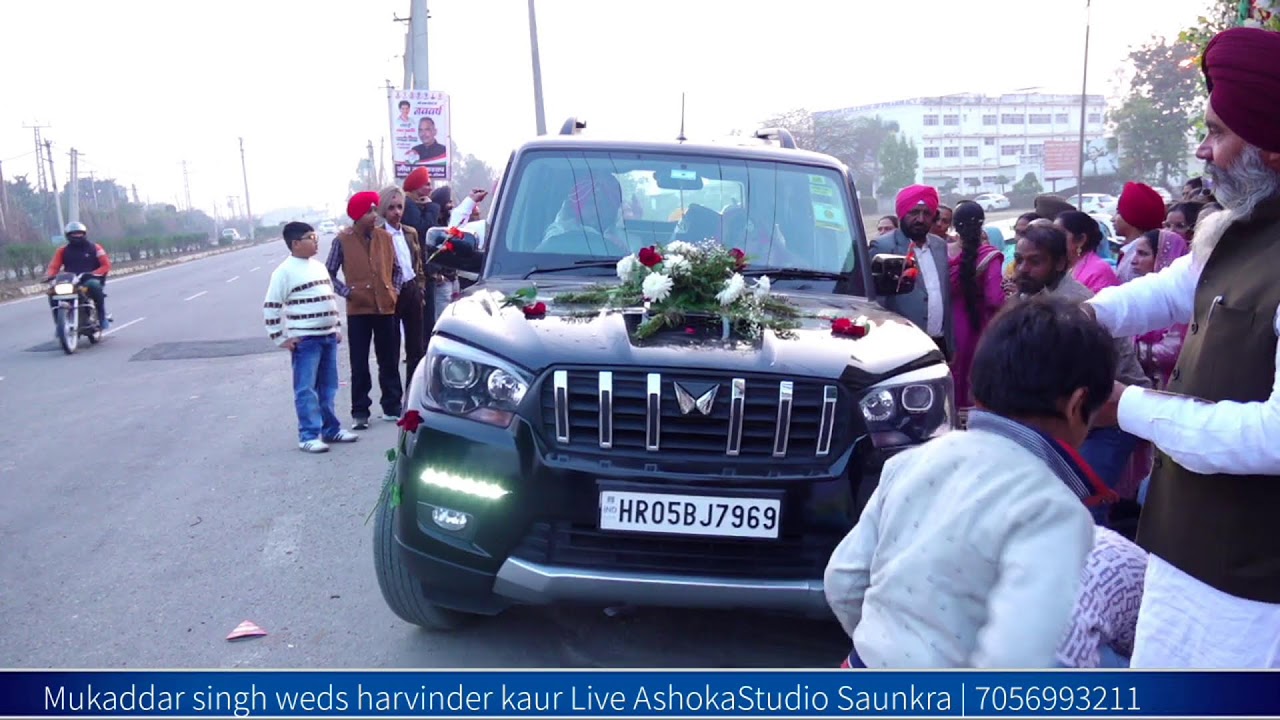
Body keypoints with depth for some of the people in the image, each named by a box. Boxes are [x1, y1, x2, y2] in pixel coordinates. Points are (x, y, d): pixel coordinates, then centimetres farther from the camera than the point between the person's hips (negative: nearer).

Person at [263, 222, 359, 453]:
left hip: (328, 336, 7)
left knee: (328, 387, 13)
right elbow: (271, 307, -10)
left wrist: (337, 327, 18)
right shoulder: (285, 271, -9)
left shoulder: (319, 267, 13)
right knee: (306, 389, -4)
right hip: (305, 340, -7)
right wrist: (281, 338, -11)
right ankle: (309, 436, 0)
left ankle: (331, 429, 23)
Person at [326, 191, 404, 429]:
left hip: (386, 307, 3)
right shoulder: (343, 240, -3)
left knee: (389, 361, 10)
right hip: (358, 310, -2)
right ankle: (360, 413, 10)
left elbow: (396, 268, 14)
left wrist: (395, 290, 1)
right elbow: (329, 273, 2)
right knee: (359, 364, 3)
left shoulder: (385, 236, 4)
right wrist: (347, 292, -9)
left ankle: (392, 407, 20)